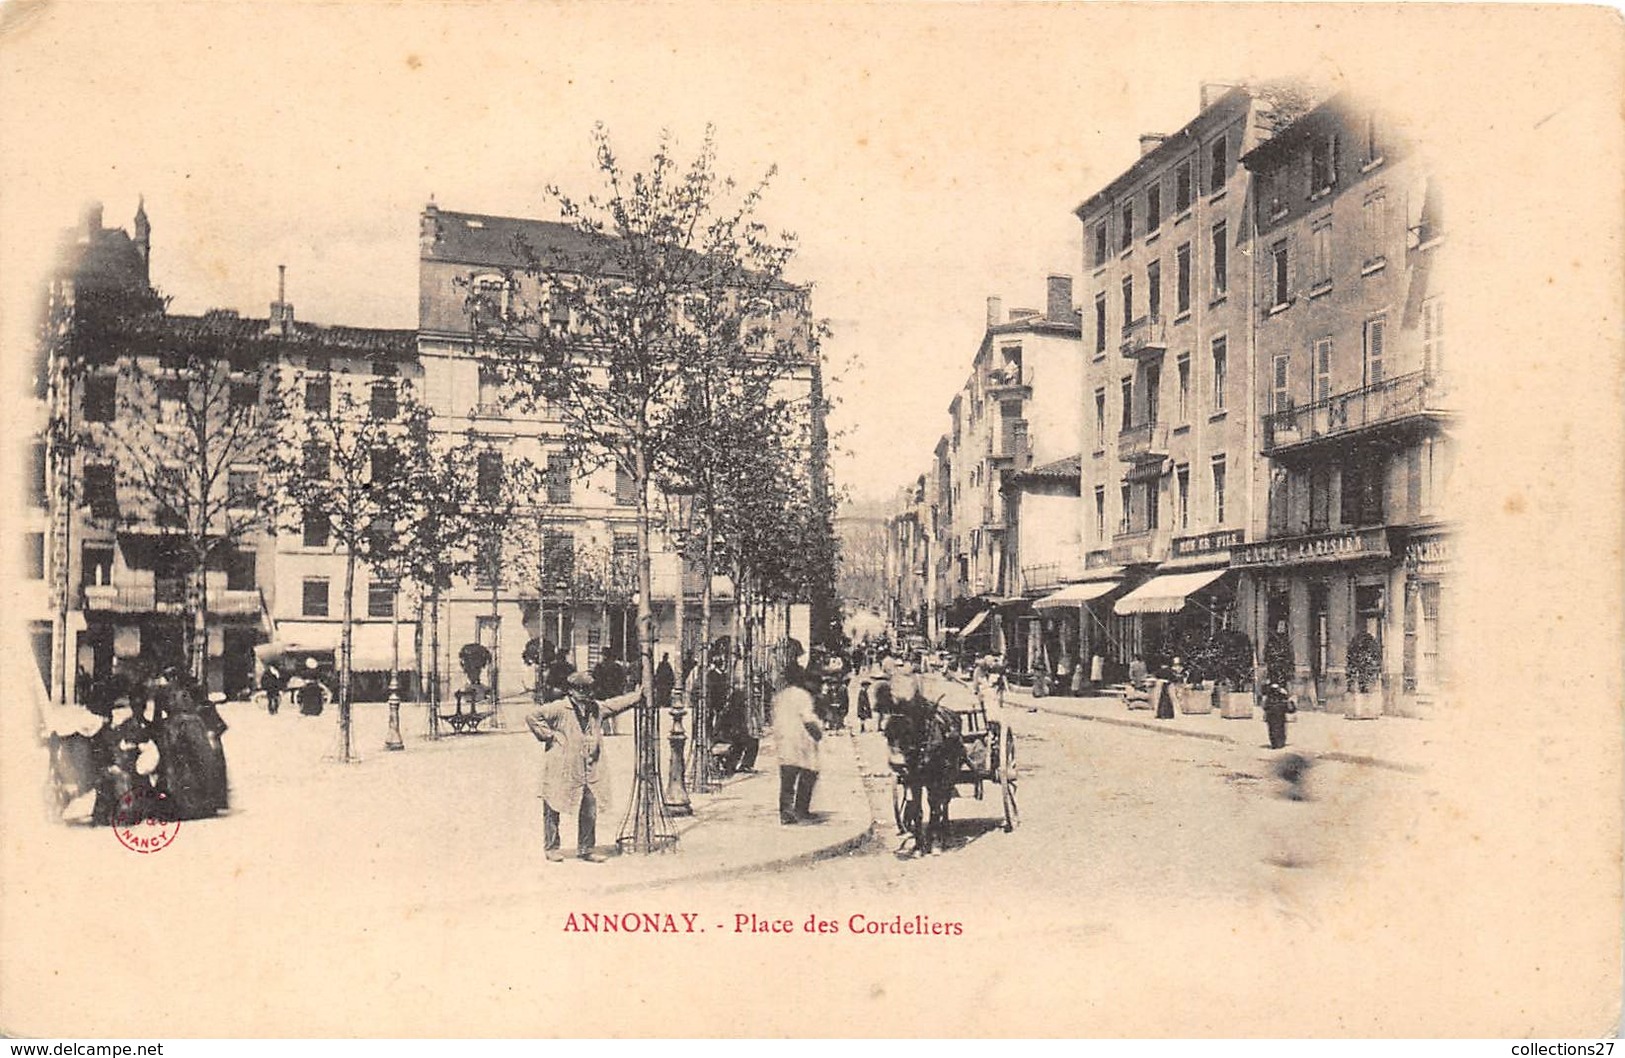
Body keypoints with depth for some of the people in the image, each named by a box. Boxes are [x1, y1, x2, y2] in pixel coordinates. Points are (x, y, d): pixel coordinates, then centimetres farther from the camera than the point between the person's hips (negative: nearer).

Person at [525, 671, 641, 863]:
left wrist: (638, 695, 30)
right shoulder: (559, 708, -9)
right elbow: (532, 716, -13)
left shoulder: (596, 708, 12)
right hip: (560, 771, -5)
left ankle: (586, 849, 19)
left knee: (590, 811, 6)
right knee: (553, 810, 5)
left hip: (589, 772, 5)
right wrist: (548, 735, -12)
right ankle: (551, 848, 19)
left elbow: (615, 704, 28)